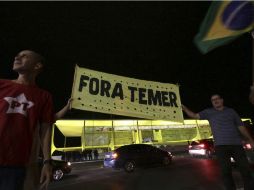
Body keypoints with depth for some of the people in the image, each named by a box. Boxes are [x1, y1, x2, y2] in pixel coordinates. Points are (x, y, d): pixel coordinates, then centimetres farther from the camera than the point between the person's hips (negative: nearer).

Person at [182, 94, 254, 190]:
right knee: (226, 171, 2)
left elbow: (241, 126, 13)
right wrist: (185, 109, -8)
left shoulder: (231, 111, 11)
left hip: (236, 144, 2)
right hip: (220, 146, -2)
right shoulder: (209, 112, 7)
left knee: (245, 169, 9)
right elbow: (195, 115, 4)